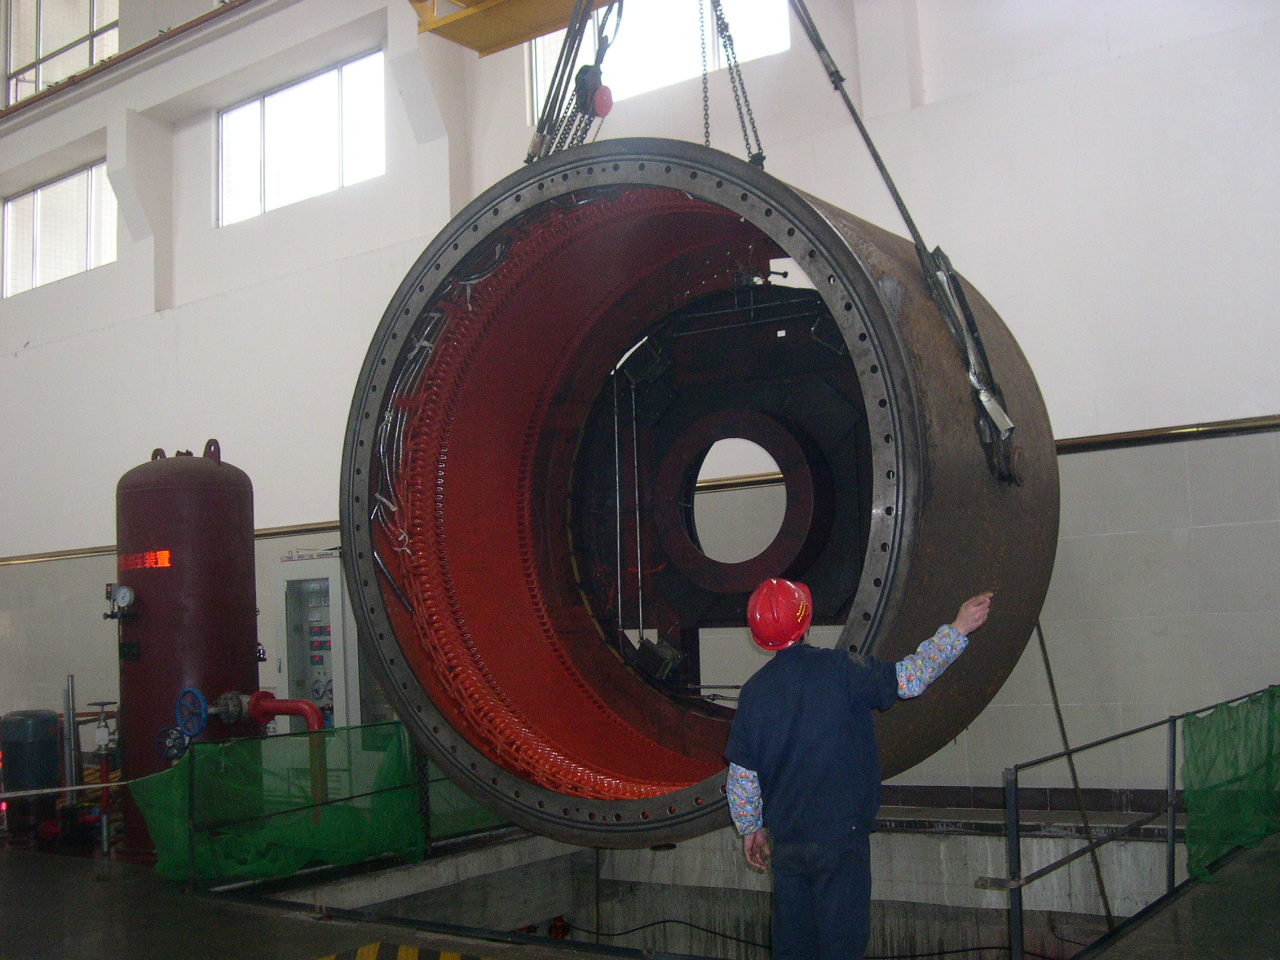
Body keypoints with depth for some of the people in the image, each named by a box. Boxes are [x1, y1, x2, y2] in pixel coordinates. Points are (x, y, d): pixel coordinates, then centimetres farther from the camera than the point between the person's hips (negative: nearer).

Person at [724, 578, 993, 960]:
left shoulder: (754, 690, -1)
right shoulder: (839, 670, -13)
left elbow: (741, 776, 3)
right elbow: (909, 679, -6)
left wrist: (750, 828, 18)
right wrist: (958, 629, 4)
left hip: (783, 839, 4)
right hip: (840, 834, -4)